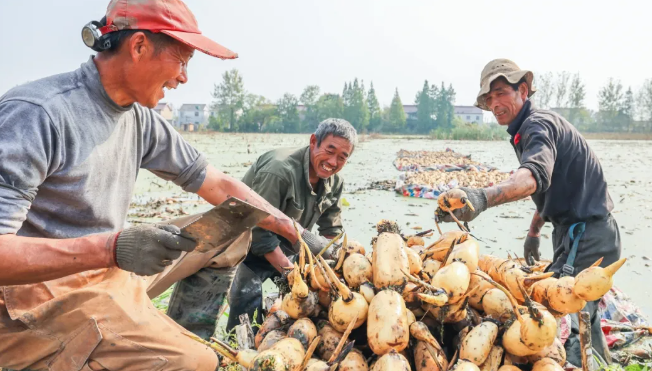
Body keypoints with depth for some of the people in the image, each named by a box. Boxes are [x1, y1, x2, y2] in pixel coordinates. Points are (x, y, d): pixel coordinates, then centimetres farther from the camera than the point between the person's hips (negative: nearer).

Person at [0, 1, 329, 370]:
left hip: (112, 268, 8)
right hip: (41, 292, -8)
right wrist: (110, 248, -37)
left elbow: (219, 185, 5)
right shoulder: (35, 114, -23)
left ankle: (189, 335, 10)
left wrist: (300, 235, 3)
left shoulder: (141, 120, 1)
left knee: (232, 233, 9)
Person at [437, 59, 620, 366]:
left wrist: (484, 197, -58)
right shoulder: (525, 130, 14)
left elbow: (535, 175, -41)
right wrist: (534, 230, 26)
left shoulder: (538, 123, -18)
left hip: (587, 236, -11)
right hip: (582, 235, 11)